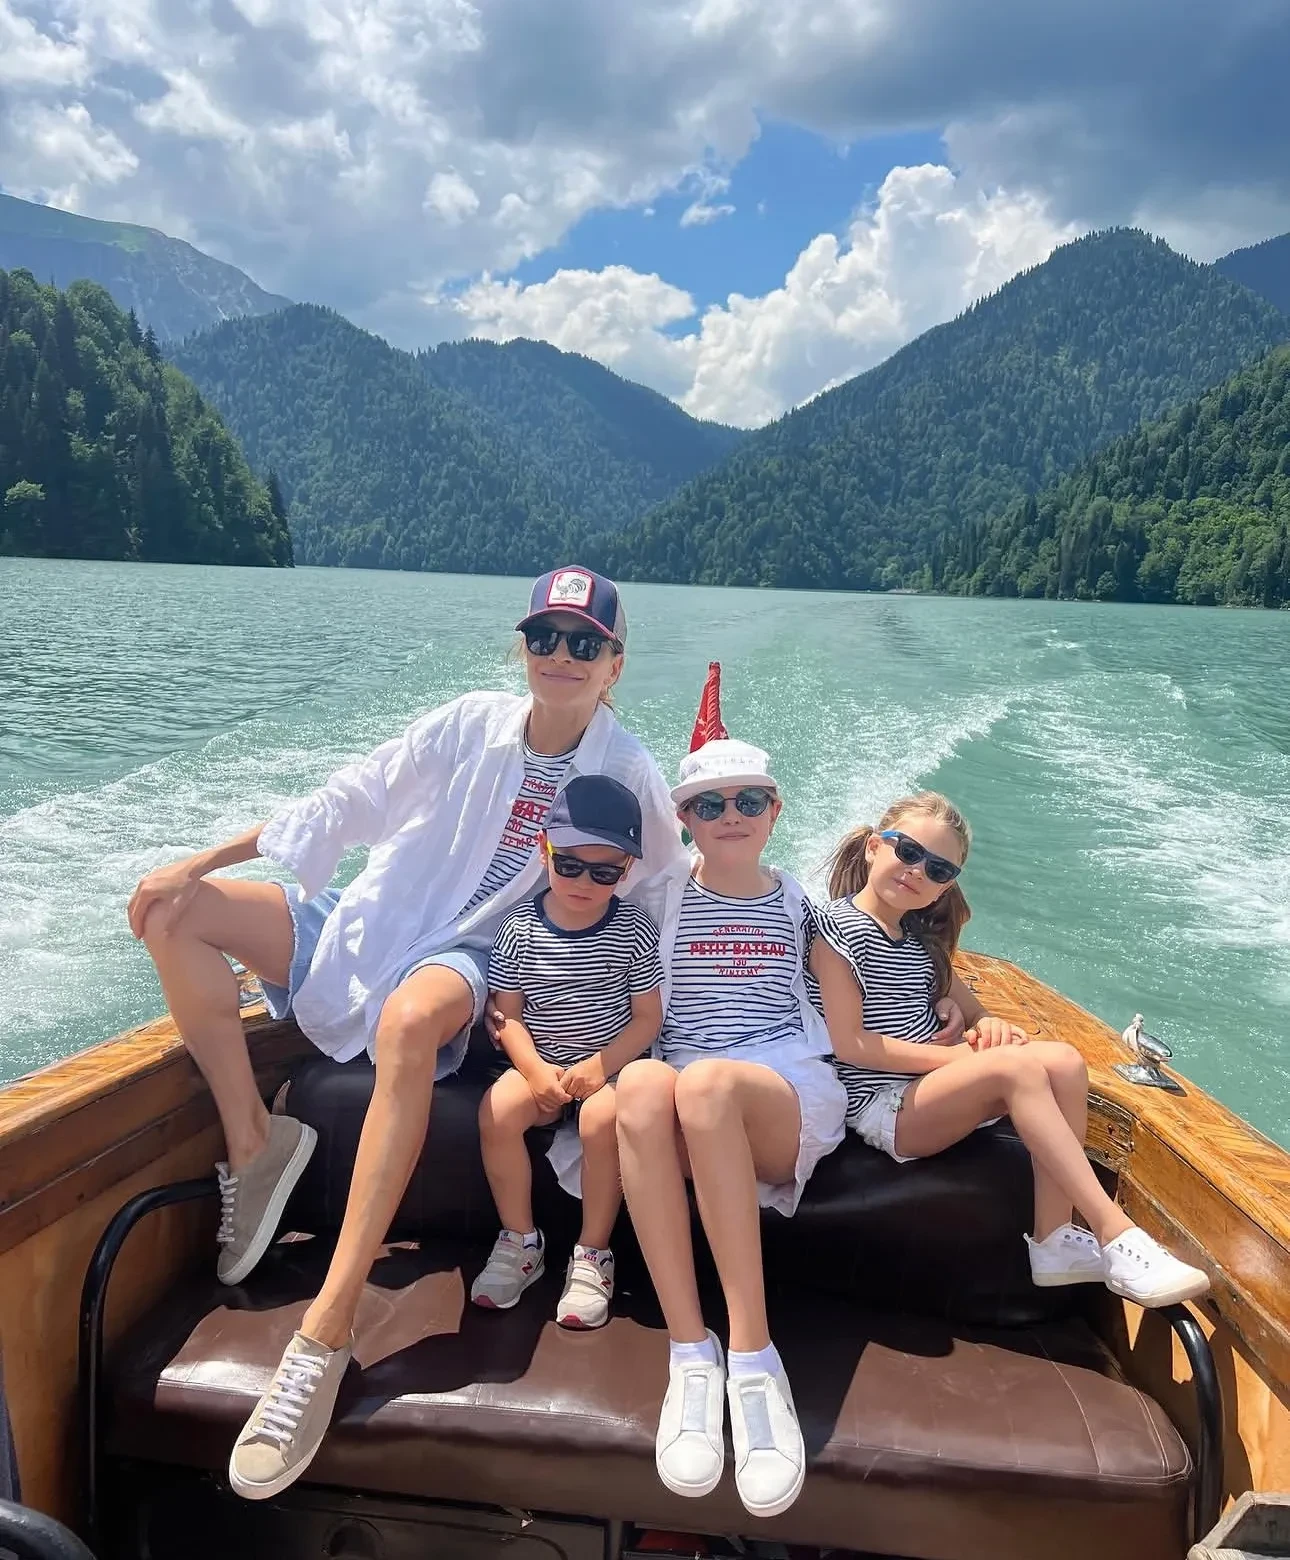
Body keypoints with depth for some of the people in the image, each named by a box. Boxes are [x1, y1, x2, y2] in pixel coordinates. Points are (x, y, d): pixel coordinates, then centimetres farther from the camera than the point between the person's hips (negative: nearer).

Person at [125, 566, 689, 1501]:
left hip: (461, 959, -4)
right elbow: (344, 806, 0)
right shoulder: (473, 724, -3)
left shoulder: (623, 768, -6)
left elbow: (678, 879, 7)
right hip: (360, 929, 4)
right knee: (175, 912, -10)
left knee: (409, 1020, -41)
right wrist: (196, 865, -2)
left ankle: (328, 1330, -41)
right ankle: (253, 1142, -7)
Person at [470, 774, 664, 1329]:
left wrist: (600, 1066, -19)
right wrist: (537, 1070, -17)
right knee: (496, 1111, -25)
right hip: (540, 1063, 2)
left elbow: (647, 1018, -5)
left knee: (603, 1118, -32)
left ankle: (593, 1255, -11)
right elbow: (508, 1013, -1)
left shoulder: (634, 930, -5)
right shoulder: (522, 927, -2)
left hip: (609, 1066, -2)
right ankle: (520, 1243, -4)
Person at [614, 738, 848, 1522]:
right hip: (682, 1097, 1)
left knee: (706, 1081, -38)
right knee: (642, 1081, -37)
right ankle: (691, 1353, -37)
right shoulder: (663, 901, 15)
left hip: (792, 1095, -1)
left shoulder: (800, 903, 17)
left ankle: (753, 1358, -37)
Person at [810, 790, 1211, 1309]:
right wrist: (959, 1056, -15)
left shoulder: (920, 938, 18)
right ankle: (1116, 1236, -27)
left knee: (1062, 1060, -16)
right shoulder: (837, 925, -7)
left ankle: (1054, 1242, -15)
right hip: (884, 1108, -8)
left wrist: (989, 1026, -6)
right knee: (1016, 1065, -29)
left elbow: (971, 1012, 21)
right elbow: (849, 1044, -14)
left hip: (933, 1092, 8)